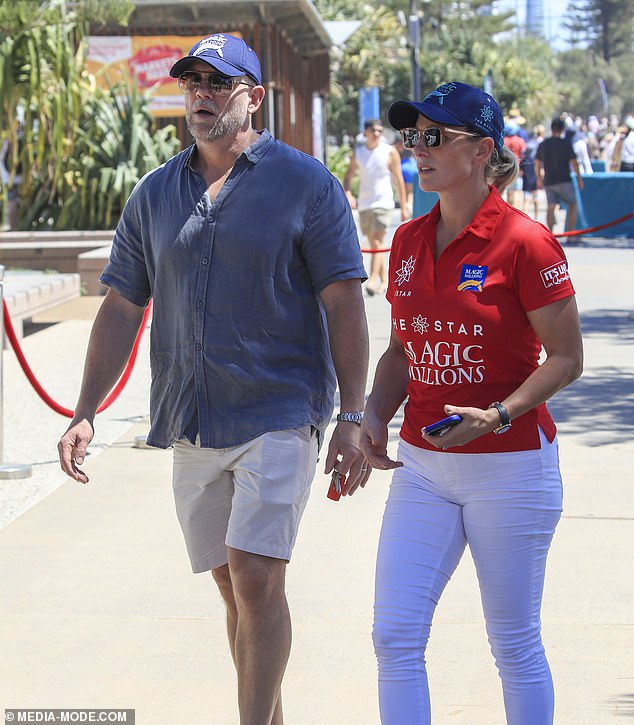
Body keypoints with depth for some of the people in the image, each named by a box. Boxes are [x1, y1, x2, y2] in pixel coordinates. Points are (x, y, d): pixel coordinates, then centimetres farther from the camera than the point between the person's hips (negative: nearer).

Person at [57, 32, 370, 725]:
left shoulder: (306, 185, -1)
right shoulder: (154, 194, 11)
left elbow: (344, 305, -3)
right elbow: (122, 308, 12)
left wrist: (350, 420, -10)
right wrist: (85, 412, 4)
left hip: (278, 415, -4)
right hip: (191, 426, 5)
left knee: (255, 578, -14)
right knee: (234, 586, 10)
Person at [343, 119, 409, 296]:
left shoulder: (390, 152, -1)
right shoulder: (358, 153, 8)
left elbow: (399, 181, 1)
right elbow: (348, 177, 12)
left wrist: (404, 207, -1)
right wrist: (348, 194, -9)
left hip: (383, 204, -5)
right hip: (364, 206, 5)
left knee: (377, 243, -16)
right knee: (373, 245, 11)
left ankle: (372, 282, -23)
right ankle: (383, 283, 21)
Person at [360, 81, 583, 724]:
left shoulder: (524, 243, -12)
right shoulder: (408, 242, 8)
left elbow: (566, 358, -9)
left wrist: (498, 416, -22)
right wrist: (375, 416, 1)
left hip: (510, 466, -6)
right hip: (422, 464, 6)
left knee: (515, 645, 7)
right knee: (395, 635, 2)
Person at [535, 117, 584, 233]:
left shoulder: (543, 144, 5)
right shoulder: (566, 144, -6)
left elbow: (537, 164, 11)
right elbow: (574, 163, -5)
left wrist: (539, 179, 24)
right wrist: (579, 179, 4)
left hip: (549, 181, 3)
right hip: (564, 180, -3)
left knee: (550, 207, 2)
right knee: (573, 205, 9)